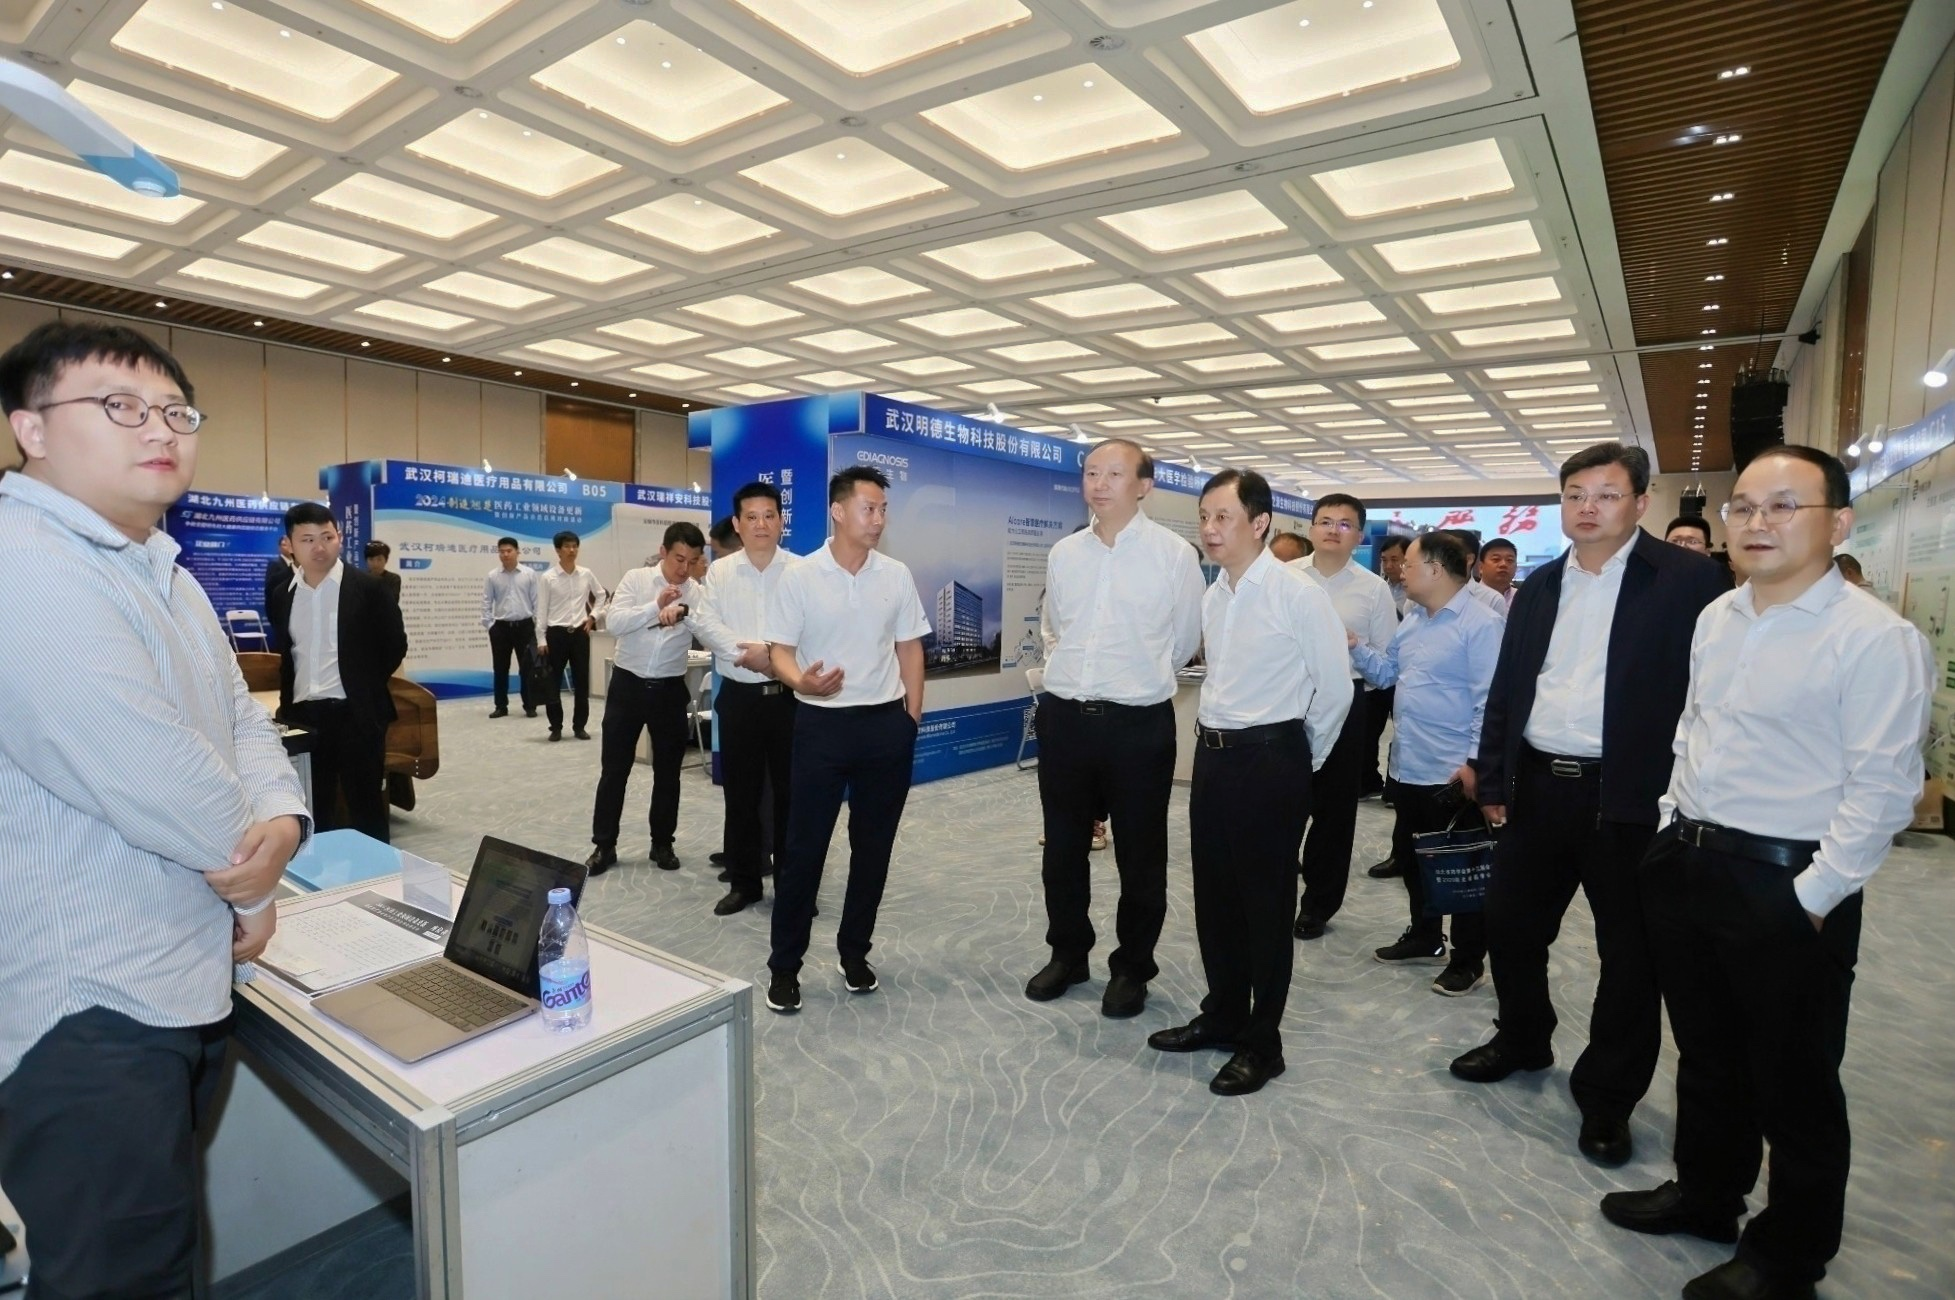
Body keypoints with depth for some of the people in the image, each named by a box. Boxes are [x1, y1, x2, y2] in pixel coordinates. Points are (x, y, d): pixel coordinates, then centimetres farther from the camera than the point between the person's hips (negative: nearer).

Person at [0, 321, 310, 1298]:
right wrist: (254, 879, -8)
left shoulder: (162, 573, 13)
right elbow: (151, 776, -26)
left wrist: (281, 822, -10)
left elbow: (242, 717, 11)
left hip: (185, 985, 9)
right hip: (88, 1013, -9)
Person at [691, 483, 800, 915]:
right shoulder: (720, 571, 6)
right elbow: (705, 624, -5)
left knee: (791, 791, 6)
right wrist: (748, 654, -17)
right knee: (741, 792, 10)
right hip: (739, 696, 2)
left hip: (789, 696, -2)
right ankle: (744, 882, 24)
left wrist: (770, 653, -21)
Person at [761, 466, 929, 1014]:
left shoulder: (897, 575, 3)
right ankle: (784, 965, 18)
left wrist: (913, 717, 6)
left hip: (887, 724, 3)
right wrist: (802, 681, -26)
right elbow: (781, 650, -4)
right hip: (822, 723, -3)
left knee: (873, 845, 11)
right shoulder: (799, 578, -5)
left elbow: (909, 647, 9)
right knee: (804, 847, 3)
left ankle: (854, 951, 29)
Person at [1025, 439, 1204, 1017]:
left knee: (1139, 855, 10)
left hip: (1139, 724, -4)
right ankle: (1067, 953, 36)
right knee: (1063, 848, 16)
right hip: (1064, 717, 4)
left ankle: (1132, 968, 30)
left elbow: (1184, 640, 4)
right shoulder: (1063, 553, 6)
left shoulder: (1174, 554, -7)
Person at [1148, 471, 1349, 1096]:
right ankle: (1222, 1014, 35)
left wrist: (1303, 759, 3)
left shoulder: (1298, 594, -13)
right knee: (1214, 897, 16)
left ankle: (1261, 1043, 23)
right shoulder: (1212, 596, 8)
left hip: (1270, 762, -7)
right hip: (1213, 756, 7)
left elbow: (1335, 688, -7)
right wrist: (1216, 737, 15)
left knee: (1265, 905, 6)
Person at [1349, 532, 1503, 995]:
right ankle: (1424, 936, 37)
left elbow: (1490, 702, -19)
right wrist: (1355, 648, 3)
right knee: (1409, 854, 19)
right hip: (1407, 765, 9)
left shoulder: (1481, 624, -16)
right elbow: (1387, 673, 19)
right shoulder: (1411, 621, 12)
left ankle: (1468, 960, 21)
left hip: (1452, 772, -9)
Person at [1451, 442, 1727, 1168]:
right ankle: (1522, 1040, 39)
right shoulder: (1538, 587, 10)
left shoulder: (1688, 580, -6)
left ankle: (1607, 1096, 26)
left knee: (1628, 953, 8)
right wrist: (1493, 779, 8)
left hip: (1630, 796, -5)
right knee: (1510, 924, 15)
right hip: (1537, 787, 5)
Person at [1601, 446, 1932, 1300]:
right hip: (1685, 865, 7)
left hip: (1785, 885, -6)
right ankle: (1705, 1195, 43)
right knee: (1706, 1054, 22)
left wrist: (1810, 898, -17)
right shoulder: (1717, 617, 7)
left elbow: (1881, 786, -17)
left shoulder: (1876, 638, -15)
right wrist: (1672, 827, 12)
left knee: (1792, 1083, 12)